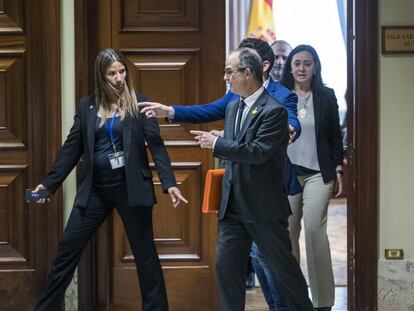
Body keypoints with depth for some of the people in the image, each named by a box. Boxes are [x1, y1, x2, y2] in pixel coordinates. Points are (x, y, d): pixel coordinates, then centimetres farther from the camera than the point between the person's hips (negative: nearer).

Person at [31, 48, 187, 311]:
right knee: (68, 247, 5)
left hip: (130, 187, -3)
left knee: (145, 252, 5)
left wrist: (169, 183, -16)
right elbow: (72, 149, 9)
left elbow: (156, 144, -7)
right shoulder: (87, 106, 6)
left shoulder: (138, 103, -2)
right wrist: (50, 183, 5)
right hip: (96, 189, 3)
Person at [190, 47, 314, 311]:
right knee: (226, 267, 5)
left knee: (284, 267, 6)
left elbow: (259, 151, -25)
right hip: (233, 207, 7)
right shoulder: (233, 107, 12)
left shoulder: (274, 111, -15)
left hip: (265, 209, -7)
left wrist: (217, 144, -20)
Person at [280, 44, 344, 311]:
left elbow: (335, 136, 8)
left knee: (315, 229, -10)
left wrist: (338, 170, 4)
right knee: (288, 232, 3)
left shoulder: (326, 96, 5)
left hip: (318, 173, -1)